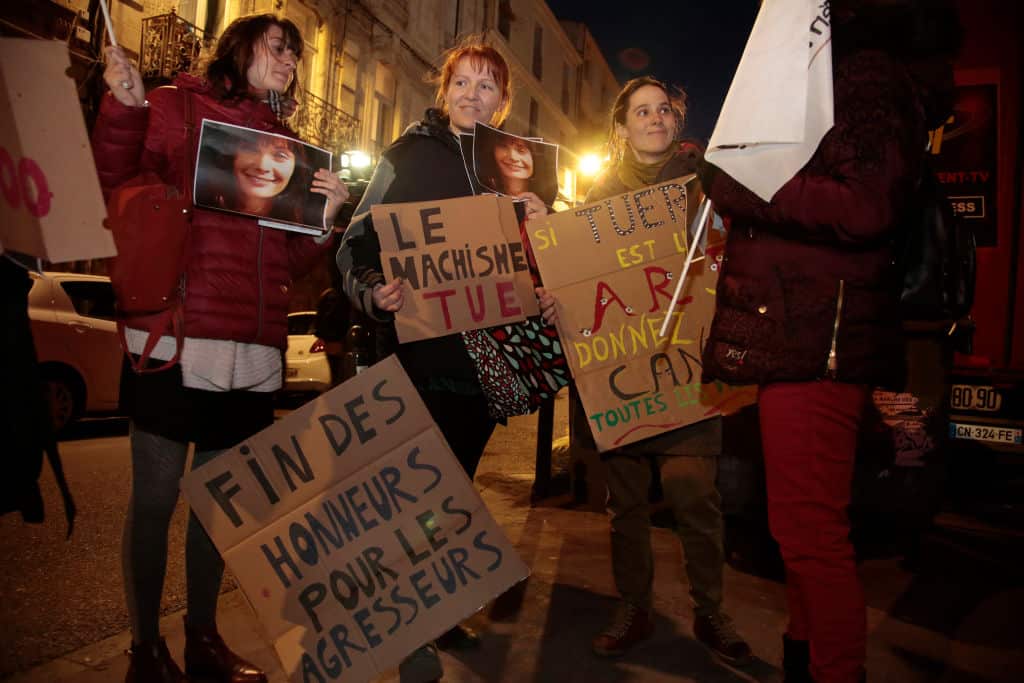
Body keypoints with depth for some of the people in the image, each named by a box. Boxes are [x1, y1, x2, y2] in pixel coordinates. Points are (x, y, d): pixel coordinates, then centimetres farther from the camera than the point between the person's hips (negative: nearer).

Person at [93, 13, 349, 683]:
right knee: (156, 494, 2)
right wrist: (123, 108, -15)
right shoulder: (173, 107, 5)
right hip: (174, 336, -4)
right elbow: (113, 192, -4)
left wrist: (323, 214, -2)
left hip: (254, 350, 5)